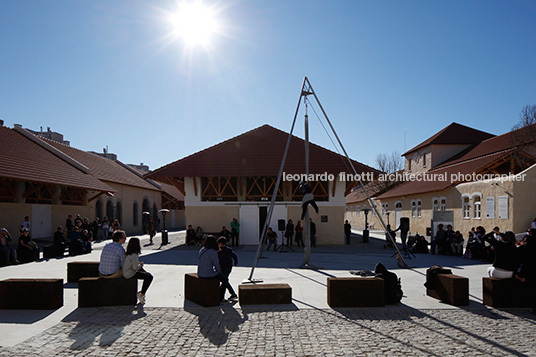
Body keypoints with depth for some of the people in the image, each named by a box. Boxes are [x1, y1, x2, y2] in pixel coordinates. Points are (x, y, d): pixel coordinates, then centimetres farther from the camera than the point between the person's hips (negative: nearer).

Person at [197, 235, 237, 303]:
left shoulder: (201, 250, 5)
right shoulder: (213, 252, -18)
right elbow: (216, 265, -10)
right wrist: (219, 272, 10)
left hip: (200, 274, 8)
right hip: (209, 274, -8)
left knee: (223, 277, 29)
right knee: (225, 279, 18)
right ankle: (221, 298, 22)